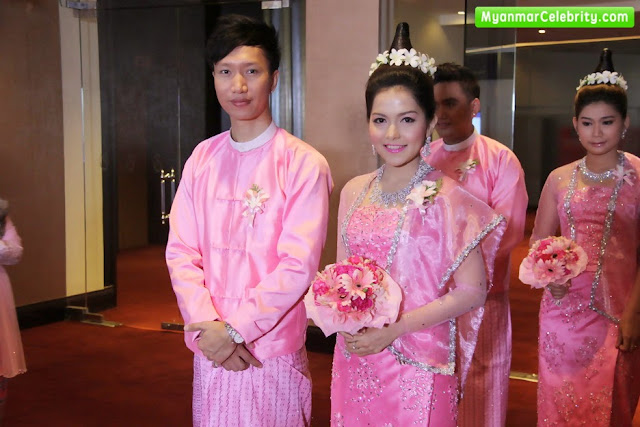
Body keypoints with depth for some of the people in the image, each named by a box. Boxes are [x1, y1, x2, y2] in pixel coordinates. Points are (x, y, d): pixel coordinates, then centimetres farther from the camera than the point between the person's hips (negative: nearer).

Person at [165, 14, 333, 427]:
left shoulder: (302, 163, -10)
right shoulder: (203, 158, 4)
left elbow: (298, 267, -15)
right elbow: (181, 251, 2)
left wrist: (235, 329, -14)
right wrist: (207, 327, -10)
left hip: (273, 351, -4)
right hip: (210, 349, 4)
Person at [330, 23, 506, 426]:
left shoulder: (446, 196, -12)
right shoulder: (354, 192, 3)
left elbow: (471, 290, -11)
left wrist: (392, 330, -15)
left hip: (417, 364, -4)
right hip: (355, 359, 5)